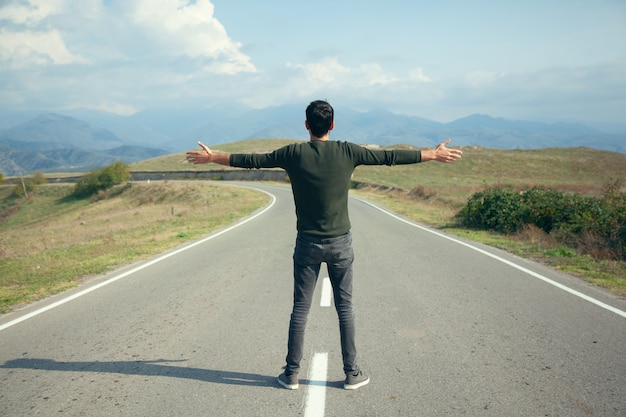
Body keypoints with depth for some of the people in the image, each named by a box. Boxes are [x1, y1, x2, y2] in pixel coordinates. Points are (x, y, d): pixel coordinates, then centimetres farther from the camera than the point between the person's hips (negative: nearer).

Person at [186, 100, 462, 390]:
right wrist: (434, 154, 12)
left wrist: (212, 157, 17)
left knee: (300, 309, 9)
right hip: (340, 243, 0)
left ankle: (291, 373, 18)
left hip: (307, 244, 0)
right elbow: (391, 157, 1)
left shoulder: (294, 154, -5)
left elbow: (251, 160, 3)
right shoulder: (347, 152, -5)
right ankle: (352, 373, 19)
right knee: (345, 308, 10)